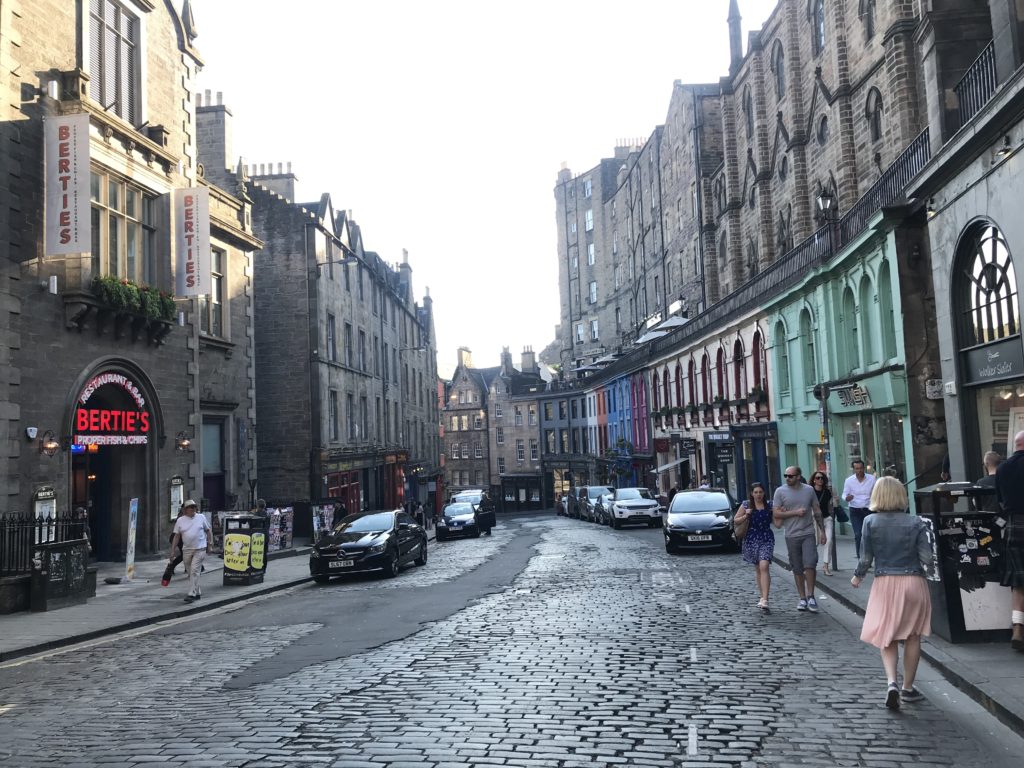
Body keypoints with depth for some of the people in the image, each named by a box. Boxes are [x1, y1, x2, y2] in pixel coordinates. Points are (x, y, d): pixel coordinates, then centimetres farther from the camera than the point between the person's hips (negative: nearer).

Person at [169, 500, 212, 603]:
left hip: (200, 549, -3)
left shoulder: (201, 517, 3)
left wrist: (210, 544, 4)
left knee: (194, 571, -13)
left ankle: (191, 594, -14)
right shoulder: (180, 521, 5)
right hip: (186, 550, 3)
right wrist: (172, 551, 3)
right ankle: (197, 592, 25)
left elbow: (208, 531, 10)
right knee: (190, 573, 10)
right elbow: (176, 536, 7)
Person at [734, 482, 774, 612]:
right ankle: (762, 596, 25)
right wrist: (746, 515, -11)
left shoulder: (770, 505, 3)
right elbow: (735, 520, 6)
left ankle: (764, 600, -22)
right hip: (751, 539, 2)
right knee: (758, 568, 12)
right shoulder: (746, 505, 2)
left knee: (764, 567, -17)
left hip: (767, 539, -2)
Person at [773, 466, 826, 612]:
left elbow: (817, 511, 11)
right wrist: (795, 512, -12)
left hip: (808, 534, 0)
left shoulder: (809, 490, 5)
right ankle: (802, 598, 17)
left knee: (810, 565, -10)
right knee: (797, 569, 7)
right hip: (792, 535, 0)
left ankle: (810, 596, 1)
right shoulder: (780, 491, -1)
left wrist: (822, 531, 10)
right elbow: (775, 513, -6)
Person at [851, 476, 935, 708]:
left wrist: (857, 577, 14)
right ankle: (908, 688, 22)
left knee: (887, 639, 8)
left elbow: (866, 558, -4)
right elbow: (927, 558, -8)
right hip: (913, 582, 0)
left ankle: (891, 682, -12)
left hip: (884, 584, 0)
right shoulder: (915, 523, -6)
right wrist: (927, 567, 15)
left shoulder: (870, 522, -5)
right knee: (912, 637, 14)